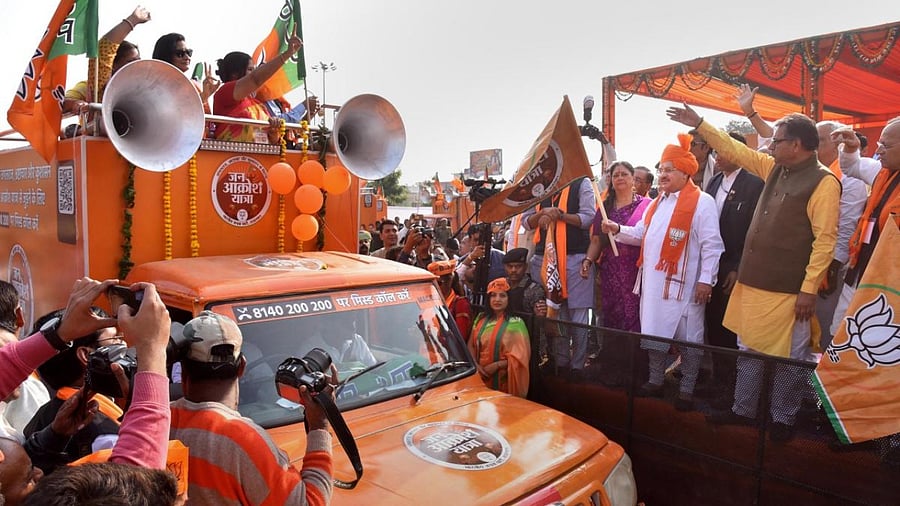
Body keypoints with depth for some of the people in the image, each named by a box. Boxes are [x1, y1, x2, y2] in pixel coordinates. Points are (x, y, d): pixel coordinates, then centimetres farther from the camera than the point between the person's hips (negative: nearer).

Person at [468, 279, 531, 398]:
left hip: (504, 380, -4)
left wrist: (497, 365, -19)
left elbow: (520, 355, -11)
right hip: (481, 376, 4)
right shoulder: (481, 318, 8)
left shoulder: (516, 323, -8)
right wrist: (475, 364, -8)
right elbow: (471, 345, 9)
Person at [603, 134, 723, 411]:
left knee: (687, 337, 4)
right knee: (653, 331, 14)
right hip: (653, 282, 8)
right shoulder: (658, 202, 16)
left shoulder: (702, 202, -9)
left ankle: (686, 389, 16)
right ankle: (655, 381, 28)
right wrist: (617, 229, 2)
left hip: (683, 284, -7)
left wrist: (706, 280, -16)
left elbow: (712, 245, -12)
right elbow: (642, 233, 19)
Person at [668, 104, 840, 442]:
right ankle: (743, 409, 30)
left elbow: (825, 239, -16)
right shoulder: (775, 169, 10)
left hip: (787, 289, -8)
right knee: (748, 348, 16)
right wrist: (699, 124, 19)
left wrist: (809, 288, -18)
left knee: (789, 357, 7)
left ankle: (783, 419, 23)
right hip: (753, 282, 8)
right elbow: (735, 151, 20)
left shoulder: (823, 182, -12)